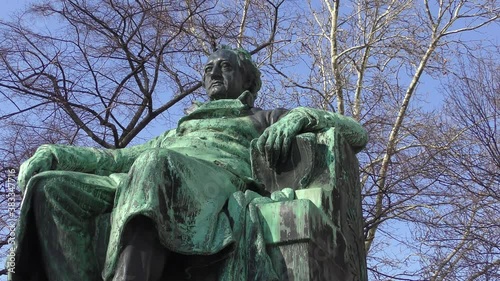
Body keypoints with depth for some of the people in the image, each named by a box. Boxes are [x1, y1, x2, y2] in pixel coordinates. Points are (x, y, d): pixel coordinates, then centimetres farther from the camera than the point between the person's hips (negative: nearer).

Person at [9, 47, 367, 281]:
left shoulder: (270, 120, 29)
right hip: (148, 191, 5)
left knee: (155, 164, -38)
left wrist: (302, 116, -5)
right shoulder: (182, 131, 42)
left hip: (216, 193, -5)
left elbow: (356, 133, 17)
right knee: (49, 187, -20)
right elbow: (124, 158, 30)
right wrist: (55, 154, 13)